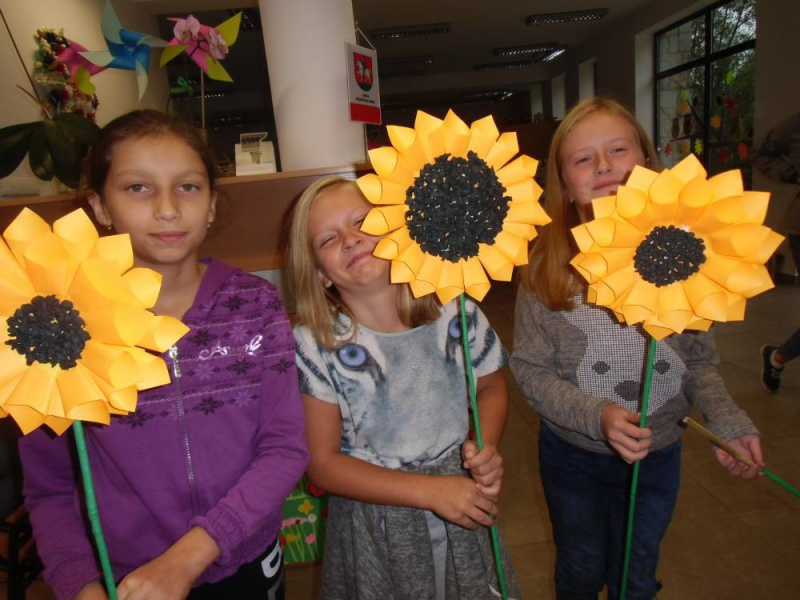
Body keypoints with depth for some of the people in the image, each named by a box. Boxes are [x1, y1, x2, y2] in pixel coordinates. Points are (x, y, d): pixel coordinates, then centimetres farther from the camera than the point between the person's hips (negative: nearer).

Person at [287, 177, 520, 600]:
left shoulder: (453, 311, -12)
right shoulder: (314, 345, -18)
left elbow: (491, 388, 5)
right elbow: (323, 464, -13)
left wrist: (487, 449, -14)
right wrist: (431, 491, -19)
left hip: (464, 509, 3)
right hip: (375, 526, -2)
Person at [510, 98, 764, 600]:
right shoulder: (547, 265, -16)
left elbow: (700, 361, -3)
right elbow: (529, 369, -13)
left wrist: (728, 420, -18)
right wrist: (596, 416, -26)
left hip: (658, 455, 1)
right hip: (574, 455, -1)